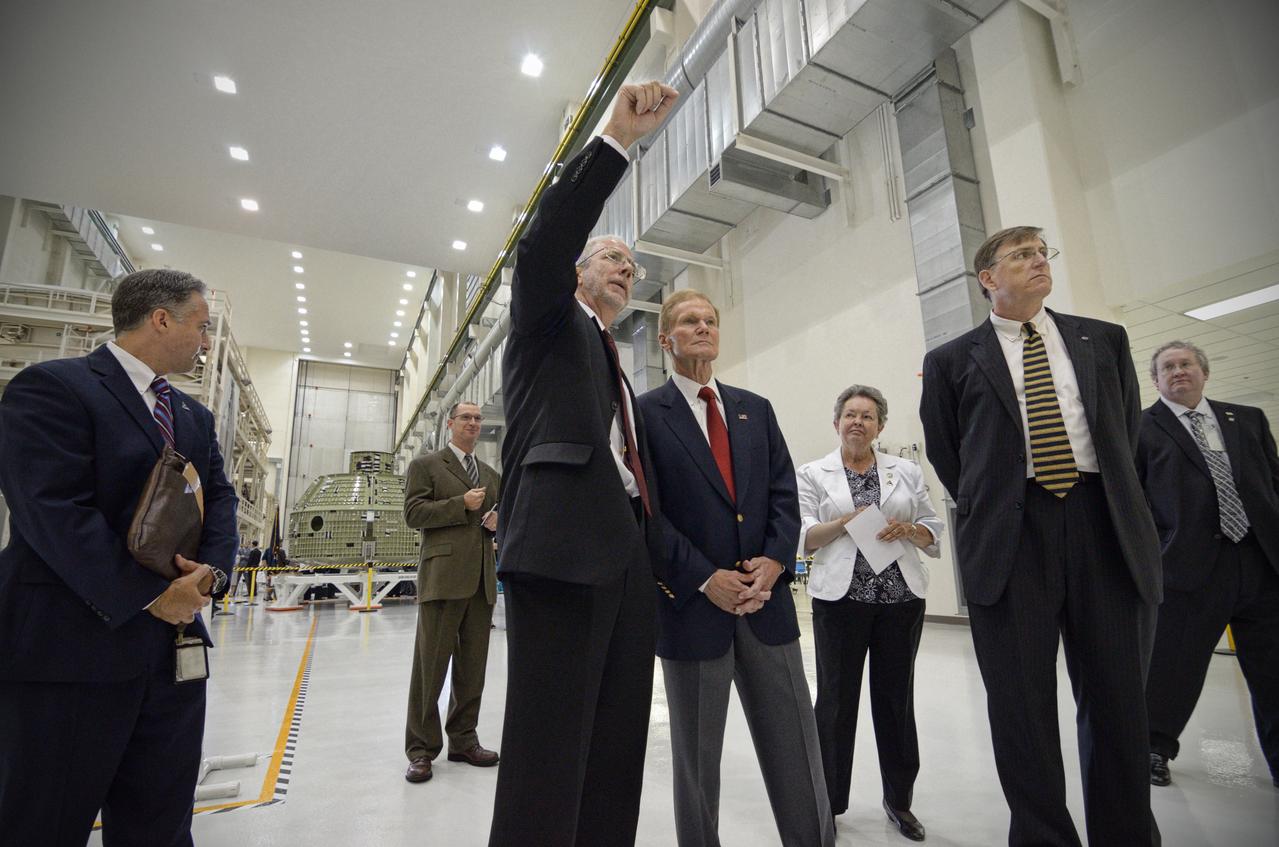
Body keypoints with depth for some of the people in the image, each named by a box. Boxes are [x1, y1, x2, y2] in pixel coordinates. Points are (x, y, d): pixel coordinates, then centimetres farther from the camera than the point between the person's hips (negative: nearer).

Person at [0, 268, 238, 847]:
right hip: (72, 648, -6)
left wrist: (211, 568, -8)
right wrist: (149, 596, -17)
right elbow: (52, 511, -17)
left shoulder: (195, 417, 15)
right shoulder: (52, 386, -8)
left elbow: (219, 496, 12)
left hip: (174, 647, 7)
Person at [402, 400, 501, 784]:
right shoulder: (425, 465, 4)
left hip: (482, 579, 6)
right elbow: (413, 513, -6)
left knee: (473, 666, 11)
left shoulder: (492, 475, 20)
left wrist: (499, 520, 2)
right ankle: (421, 749, 12)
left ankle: (463, 740, 24)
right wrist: (461, 505, -15)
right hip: (443, 576, -5)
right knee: (430, 663, 0)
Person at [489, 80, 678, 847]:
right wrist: (618, 139, -12)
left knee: (618, 746, 9)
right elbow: (544, 242, -9)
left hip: (630, 553, 7)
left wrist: (661, 559, 14)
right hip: (564, 546, -7)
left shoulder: (618, 365, 28)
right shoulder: (549, 321, 12)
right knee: (549, 748, -6)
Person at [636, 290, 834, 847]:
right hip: (693, 604, -3)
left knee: (796, 750, 12)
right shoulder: (646, 413, -2)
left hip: (767, 599, 4)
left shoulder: (756, 409, 13)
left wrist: (774, 561, -7)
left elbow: (784, 494, 8)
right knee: (696, 756, 13)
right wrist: (705, 578, -14)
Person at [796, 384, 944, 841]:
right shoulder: (813, 474, 4)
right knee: (837, 698, 6)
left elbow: (933, 531, 9)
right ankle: (829, 803, 24)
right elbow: (802, 536, -3)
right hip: (840, 597, -2)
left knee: (897, 697, 12)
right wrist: (845, 522, -17)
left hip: (901, 597, 2)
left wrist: (907, 530, -11)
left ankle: (899, 799, 31)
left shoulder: (907, 471, 10)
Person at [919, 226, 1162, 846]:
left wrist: (1114, 503, 15)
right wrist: (987, 511, 9)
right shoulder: (952, 362, 5)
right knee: (1022, 703, 3)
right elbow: (944, 452, 10)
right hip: (1009, 539, -2)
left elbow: (1127, 427, 18)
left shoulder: (1104, 340, 13)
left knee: (1118, 698, 10)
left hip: (1106, 528, 3)